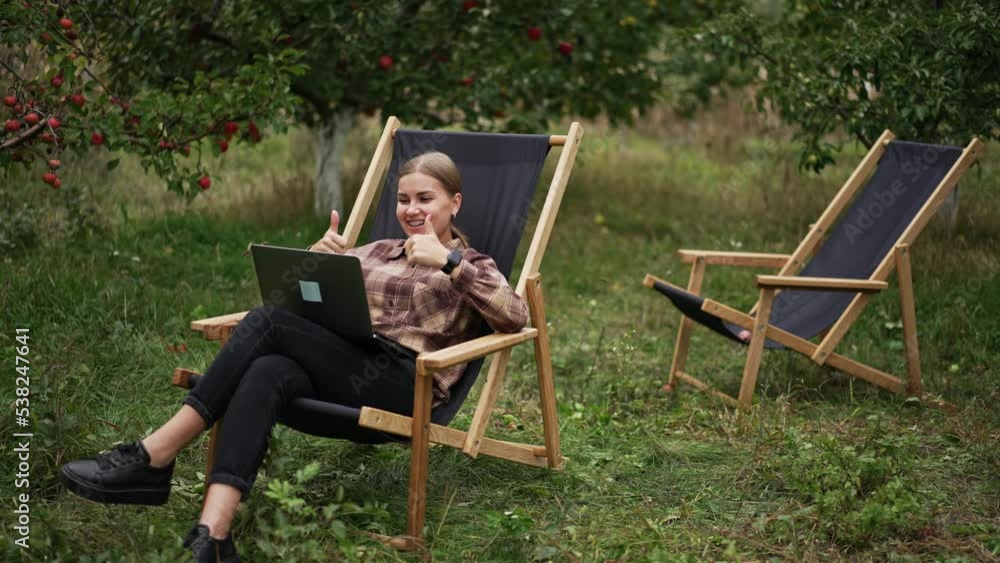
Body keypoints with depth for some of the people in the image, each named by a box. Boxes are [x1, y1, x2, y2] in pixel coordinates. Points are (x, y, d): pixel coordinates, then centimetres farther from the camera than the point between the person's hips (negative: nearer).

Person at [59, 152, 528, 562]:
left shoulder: (471, 268, 14)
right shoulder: (378, 252, 29)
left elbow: (516, 318, -8)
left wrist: (449, 263, -17)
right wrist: (316, 257, 3)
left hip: (404, 387, -5)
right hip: (344, 374, 5)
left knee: (268, 322, -24)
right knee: (267, 373, -31)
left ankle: (154, 457, -26)